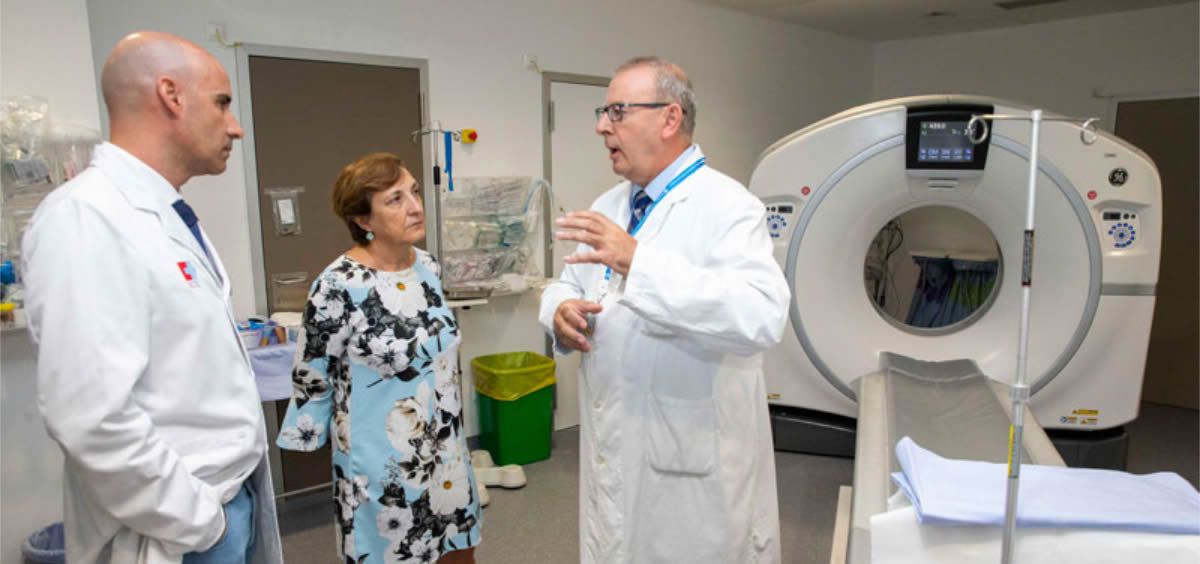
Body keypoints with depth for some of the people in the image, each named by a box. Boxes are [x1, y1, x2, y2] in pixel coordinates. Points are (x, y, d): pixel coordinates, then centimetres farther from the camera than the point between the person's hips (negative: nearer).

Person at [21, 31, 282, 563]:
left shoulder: (169, 216, 7)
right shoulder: (86, 217, -22)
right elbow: (94, 418, -28)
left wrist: (229, 500, 14)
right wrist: (199, 521, -17)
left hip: (234, 494, 8)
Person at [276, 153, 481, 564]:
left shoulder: (427, 267, -2)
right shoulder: (339, 287, -22)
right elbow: (311, 378, -11)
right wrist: (306, 438, -2)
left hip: (443, 445, 6)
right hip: (381, 457, -6)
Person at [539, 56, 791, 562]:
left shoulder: (727, 206, -16)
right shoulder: (609, 206, 9)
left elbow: (761, 315, -31)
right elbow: (567, 285, 15)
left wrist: (639, 262, -36)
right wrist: (561, 312, -9)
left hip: (694, 462, -7)